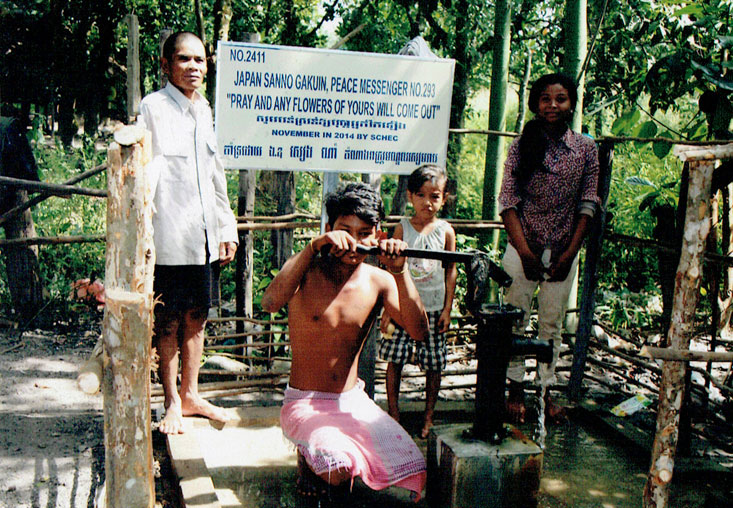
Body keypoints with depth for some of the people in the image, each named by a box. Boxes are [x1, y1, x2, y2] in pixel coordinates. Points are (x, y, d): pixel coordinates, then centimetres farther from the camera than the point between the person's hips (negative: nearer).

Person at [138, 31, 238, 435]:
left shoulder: (207, 112, 15)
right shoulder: (153, 107, -3)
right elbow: (140, 171, -8)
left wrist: (228, 229, 17)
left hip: (204, 234, 6)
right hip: (169, 236, -6)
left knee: (197, 316, 12)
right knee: (168, 321, 2)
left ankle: (190, 394, 25)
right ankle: (172, 403, 15)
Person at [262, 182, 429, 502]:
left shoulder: (378, 281, -2)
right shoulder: (306, 270, -10)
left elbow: (419, 333, -16)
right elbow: (269, 303, -32)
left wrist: (400, 272, -27)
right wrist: (314, 247, -37)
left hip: (353, 401, 4)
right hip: (305, 404, -4)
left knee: (412, 471, -12)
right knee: (338, 470, -30)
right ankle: (308, 453, 7)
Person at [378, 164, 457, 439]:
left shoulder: (446, 231, -1)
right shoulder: (402, 229, -2)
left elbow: (451, 271, 4)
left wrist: (447, 309, 0)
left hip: (434, 308, 1)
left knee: (434, 364, 6)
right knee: (395, 359, 2)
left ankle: (429, 415, 23)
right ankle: (393, 411, 19)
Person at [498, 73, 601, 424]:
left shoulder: (586, 149, 3)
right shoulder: (522, 146, -2)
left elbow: (587, 204, 3)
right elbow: (508, 201, -5)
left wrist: (570, 251, -6)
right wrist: (524, 250, -14)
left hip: (564, 252, 1)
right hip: (524, 247, -1)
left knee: (552, 324, 8)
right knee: (515, 321, 4)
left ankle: (546, 390, 20)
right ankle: (515, 388, 18)